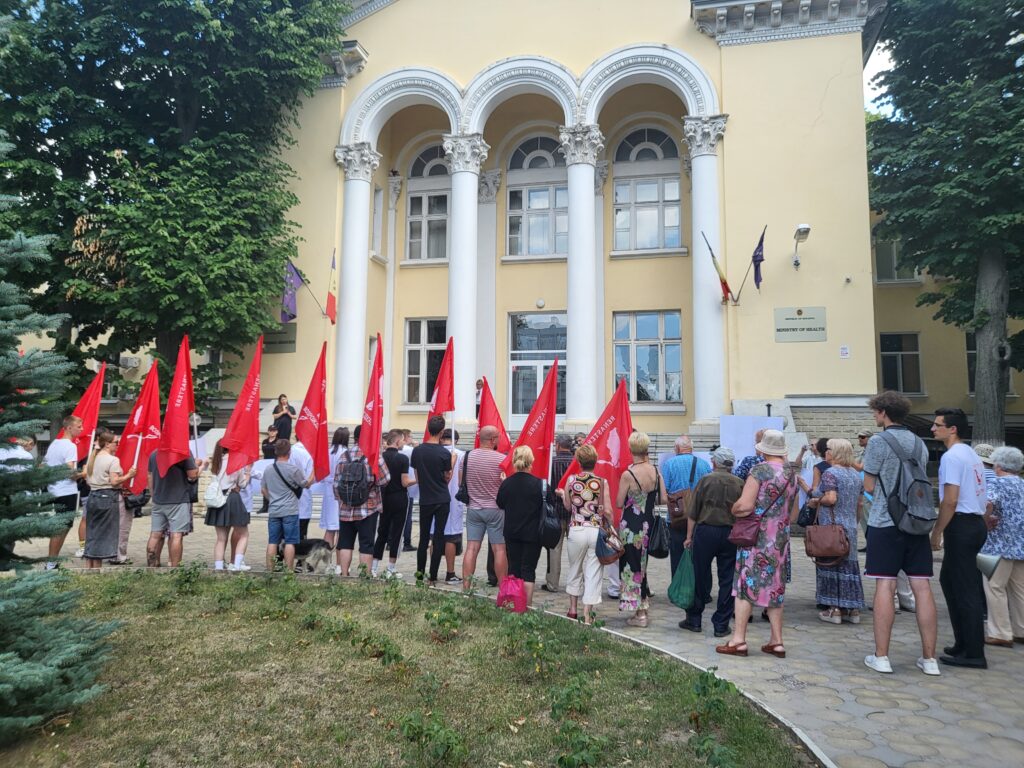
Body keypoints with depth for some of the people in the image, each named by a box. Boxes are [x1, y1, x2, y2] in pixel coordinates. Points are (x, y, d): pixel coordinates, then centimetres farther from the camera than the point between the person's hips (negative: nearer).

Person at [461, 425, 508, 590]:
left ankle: (466, 587, 7)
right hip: (496, 509, -4)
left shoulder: (467, 457, 1)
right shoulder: (502, 459, -13)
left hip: (473, 508, 4)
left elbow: (461, 483, 10)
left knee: (471, 549, 6)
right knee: (499, 549, 4)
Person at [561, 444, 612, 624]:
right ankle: (587, 615, 9)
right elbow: (608, 511, -8)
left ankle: (573, 609, 31)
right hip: (597, 531, -1)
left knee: (575, 569, 20)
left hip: (576, 530, 2)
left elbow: (568, 506, 9)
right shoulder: (602, 482, -7)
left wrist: (562, 494, 28)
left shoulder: (571, 480, -3)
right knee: (593, 573, 7)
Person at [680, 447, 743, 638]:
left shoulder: (706, 480, -2)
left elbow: (692, 512, -2)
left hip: (706, 531, -1)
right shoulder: (739, 484, 2)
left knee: (700, 577, 8)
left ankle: (694, 619, 17)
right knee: (727, 580, 8)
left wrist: (689, 536, 4)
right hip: (731, 534, 2)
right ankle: (721, 625, 11)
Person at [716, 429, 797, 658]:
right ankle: (777, 641, 18)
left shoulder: (759, 470, -13)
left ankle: (739, 640, 3)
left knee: (746, 584, 0)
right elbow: (794, 514, 15)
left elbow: (745, 505, -20)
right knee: (775, 586, 13)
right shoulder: (791, 473, 8)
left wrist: (733, 510, 0)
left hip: (756, 536, -6)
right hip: (781, 538, 6)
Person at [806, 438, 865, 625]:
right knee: (849, 564, 12)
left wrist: (816, 501, -5)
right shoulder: (856, 474, 12)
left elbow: (831, 498, -22)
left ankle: (834, 609, 4)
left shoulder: (830, 473, -11)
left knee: (831, 564, 0)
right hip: (851, 526, 7)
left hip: (832, 525, -7)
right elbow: (859, 503, 16)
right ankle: (853, 609, 17)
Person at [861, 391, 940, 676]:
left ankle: (881, 656, 3)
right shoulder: (920, 443, 12)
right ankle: (929, 658, 11)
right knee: (922, 586, 6)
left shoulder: (878, 441, -8)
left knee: (885, 586, -2)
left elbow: (870, 486, -6)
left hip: (885, 521, -5)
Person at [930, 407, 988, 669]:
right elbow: (975, 495, 18)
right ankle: (963, 644, 24)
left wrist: (937, 532, -12)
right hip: (976, 522, 10)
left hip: (961, 526, -10)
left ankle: (974, 654, 4)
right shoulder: (971, 455, 16)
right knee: (949, 579, 18)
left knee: (966, 590, -3)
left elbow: (950, 501, -20)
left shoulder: (951, 456, -14)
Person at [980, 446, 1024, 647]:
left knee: (995, 587, -2)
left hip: (1001, 545, -8)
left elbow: (987, 504, -26)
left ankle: (1000, 634, 0)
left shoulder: (997, 484, -8)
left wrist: (986, 522, -11)